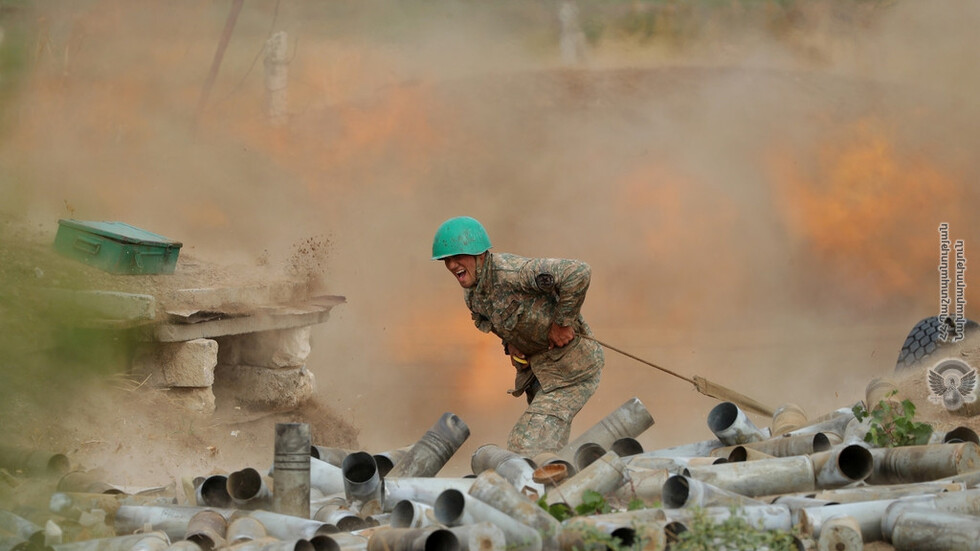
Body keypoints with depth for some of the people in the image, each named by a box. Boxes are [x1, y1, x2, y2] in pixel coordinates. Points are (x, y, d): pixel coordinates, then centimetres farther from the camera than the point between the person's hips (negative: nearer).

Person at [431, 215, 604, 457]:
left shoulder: (509, 271, -28)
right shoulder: (472, 294, 1)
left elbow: (578, 273, -36)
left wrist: (563, 322, -27)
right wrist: (510, 343, 3)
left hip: (572, 367, -10)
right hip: (539, 367, 10)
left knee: (527, 446, -17)